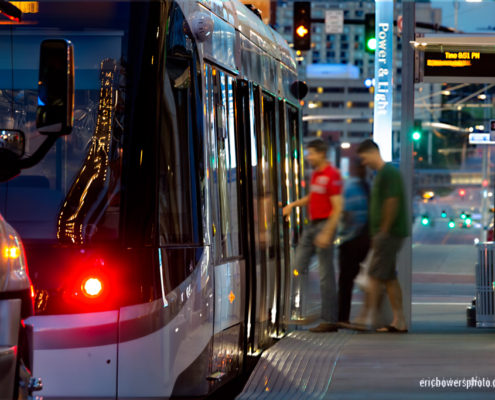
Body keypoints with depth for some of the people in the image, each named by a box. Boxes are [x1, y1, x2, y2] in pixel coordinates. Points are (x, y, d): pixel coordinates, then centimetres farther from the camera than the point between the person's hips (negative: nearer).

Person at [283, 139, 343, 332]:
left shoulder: (332, 175, -14)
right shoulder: (315, 174, 14)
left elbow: (337, 207, -19)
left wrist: (327, 233, -24)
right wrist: (293, 205, 13)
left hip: (325, 225, -9)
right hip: (312, 224, 9)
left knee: (326, 274, -5)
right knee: (298, 266, 7)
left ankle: (330, 320, 0)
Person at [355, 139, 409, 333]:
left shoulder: (389, 173, -13)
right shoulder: (381, 173, 18)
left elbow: (392, 203, -20)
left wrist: (383, 231, -18)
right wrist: (377, 234, 18)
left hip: (389, 233, -10)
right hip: (386, 234, 10)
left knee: (376, 275, -9)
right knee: (389, 277, 9)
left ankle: (370, 318, -9)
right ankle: (399, 322, 10)